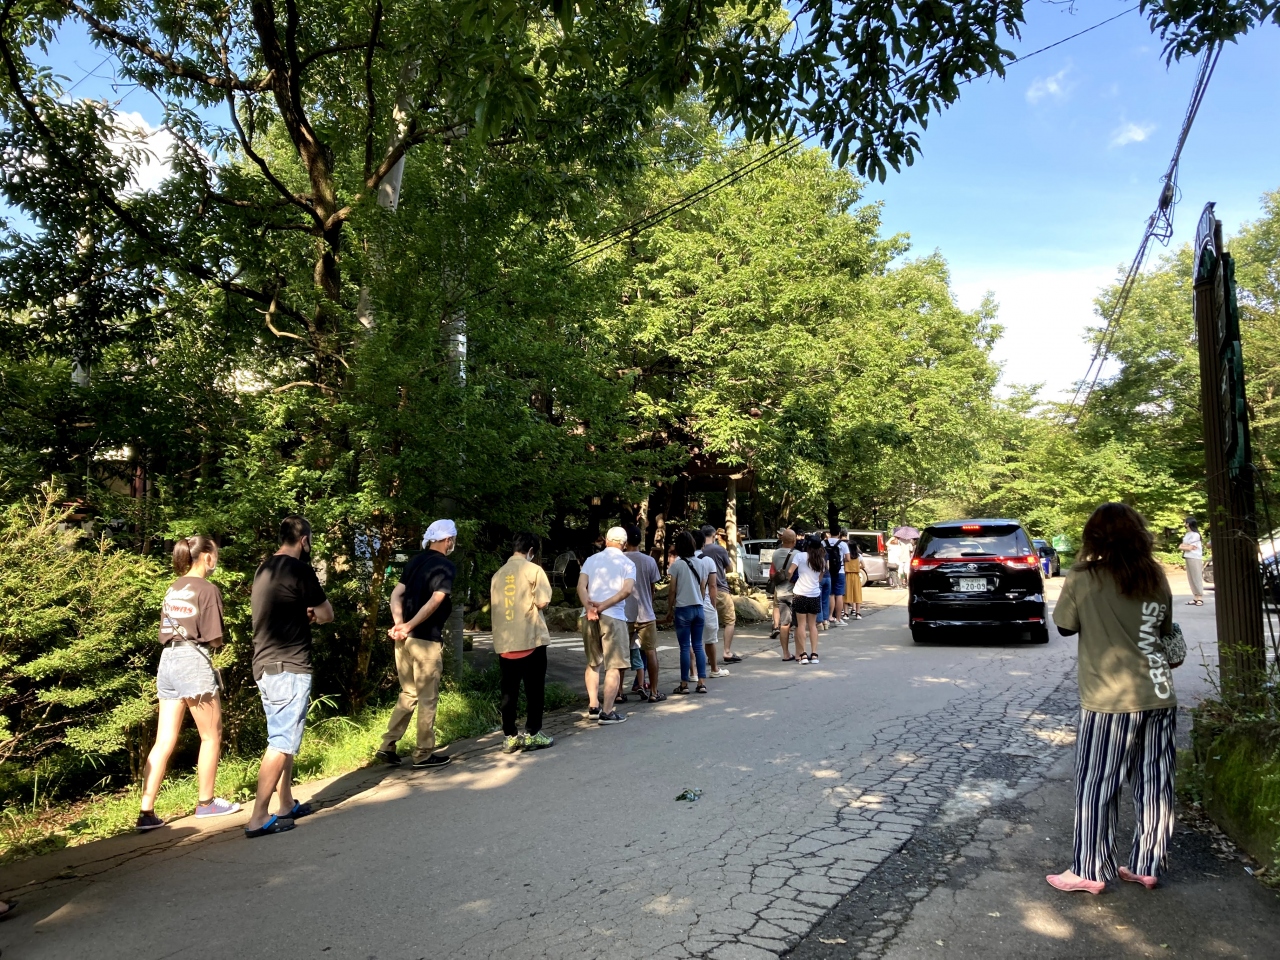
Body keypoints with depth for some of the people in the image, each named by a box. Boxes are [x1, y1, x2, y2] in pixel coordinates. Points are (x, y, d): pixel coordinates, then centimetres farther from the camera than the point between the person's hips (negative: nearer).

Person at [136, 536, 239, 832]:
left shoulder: (173, 588, 14)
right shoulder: (207, 589, -9)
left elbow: (165, 631, 16)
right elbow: (215, 639, -10)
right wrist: (218, 639, 10)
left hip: (167, 660, 8)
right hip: (193, 662, -7)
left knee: (164, 741, 8)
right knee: (211, 736, 8)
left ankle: (146, 812, 5)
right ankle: (206, 803, 18)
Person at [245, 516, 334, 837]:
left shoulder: (264, 569, 13)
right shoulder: (299, 569, -14)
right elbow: (327, 614, -6)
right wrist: (312, 612, 14)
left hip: (265, 666, 9)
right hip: (289, 668, -9)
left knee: (282, 739, 18)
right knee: (281, 743, -5)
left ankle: (286, 805, 27)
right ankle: (258, 818, -4)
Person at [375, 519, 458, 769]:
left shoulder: (415, 561, 13)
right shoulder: (446, 566, -9)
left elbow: (396, 594, 5)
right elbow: (435, 602, -21)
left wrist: (399, 623, -7)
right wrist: (409, 626, -18)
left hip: (404, 638, 7)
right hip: (426, 640, -7)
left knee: (408, 694, 18)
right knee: (427, 698, 3)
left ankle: (387, 746, 17)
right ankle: (423, 755, 11)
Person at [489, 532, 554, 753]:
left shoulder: (498, 574, 10)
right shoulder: (533, 570, -6)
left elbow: (493, 606, 14)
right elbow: (542, 602, -11)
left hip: (504, 641, 5)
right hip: (530, 639, -5)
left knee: (509, 690, 8)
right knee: (534, 689, 6)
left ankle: (510, 737, 11)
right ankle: (532, 734, 9)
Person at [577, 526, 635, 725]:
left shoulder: (591, 559, 13)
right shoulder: (627, 563, 4)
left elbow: (581, 586, -2)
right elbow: (627, 590, -13)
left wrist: (590, 608, -12)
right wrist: (603, 606, -13)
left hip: (588, 616, 4)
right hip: (613, 617, -4)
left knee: (592, 663, 18)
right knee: (614, 666, 1)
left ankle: (594, 707, 21)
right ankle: (607, 712, 0)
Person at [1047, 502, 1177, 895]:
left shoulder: (1083, 578, -10)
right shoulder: (1156, 577, 4)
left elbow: (1065, 626, 1)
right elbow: (1165, 630, 16)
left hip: (1112, 699, -5)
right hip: (1159, 695, 5)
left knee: (1097, 787, 5)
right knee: (1154, 785, 13)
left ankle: (1089, 871, 13)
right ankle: (1145, 866, 25)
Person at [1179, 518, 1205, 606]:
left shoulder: (1195, 535, -7)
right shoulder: (1186, 534, 16)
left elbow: (1190, 548, -10)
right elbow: (1180, 546, 11)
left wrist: (1183, 546, 5)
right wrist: (1188, 546, -6)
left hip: (1195, 558, -8)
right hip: (1188, 558, 8)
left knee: (1197, 578, -6)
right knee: (1191, 579, 5)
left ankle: (1200, 598, -5)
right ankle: (1195, 598, 7)